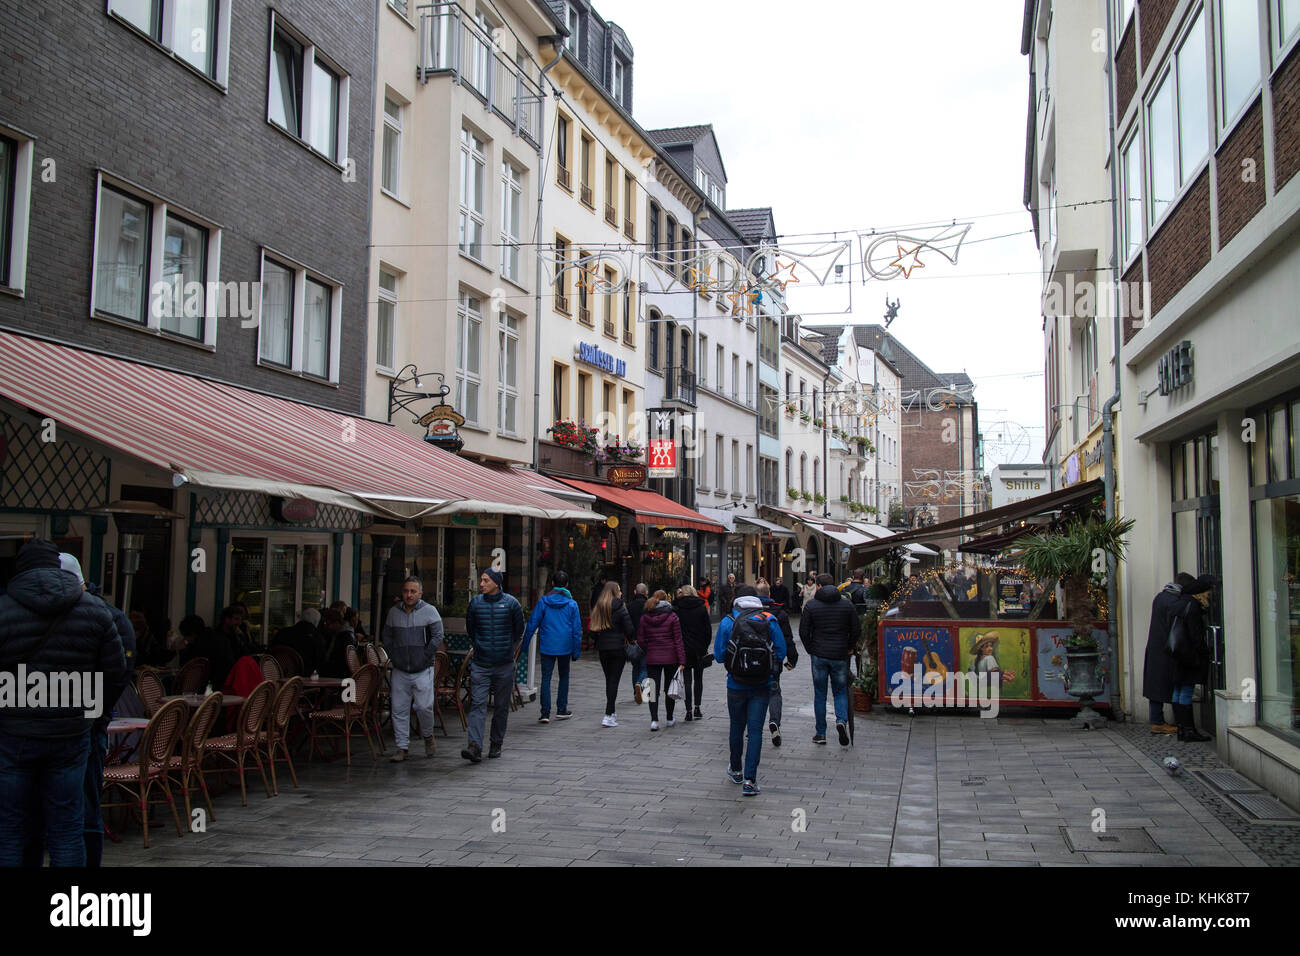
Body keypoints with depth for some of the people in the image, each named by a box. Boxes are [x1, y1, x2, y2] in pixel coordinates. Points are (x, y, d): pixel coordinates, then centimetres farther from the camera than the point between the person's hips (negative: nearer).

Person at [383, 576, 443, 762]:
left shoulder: (429, 611, -3)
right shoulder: (393, 612, 9)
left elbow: (437, 637, -6)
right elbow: (387, 637, 16)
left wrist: (425, 657, -9)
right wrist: (393, 657, 5)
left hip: (422, 670, -3)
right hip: (399, 671, 4)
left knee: (424, 706, -8)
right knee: (399, 709, 3)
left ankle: (428, 737, 20)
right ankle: (402, 748, 10)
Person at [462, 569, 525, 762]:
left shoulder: (511, 603, -3)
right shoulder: (475, 602, 2)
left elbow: (519, 631, 10)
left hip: (504, 666, 0)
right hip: (480, 664, 0)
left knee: (501, 706, 8)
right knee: (477, 704, -10)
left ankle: (496, 744, 21)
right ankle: (475, 746, -17)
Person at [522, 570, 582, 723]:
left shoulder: (543, 601, -3)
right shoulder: (572, 604, -2)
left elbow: (532, 624, -2)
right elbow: (577, 629, 0)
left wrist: (524, 644, 5)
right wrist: (576, 651, 7)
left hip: (547, 647, -1)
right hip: (565, 647, 1)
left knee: (546, 678, 2)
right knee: (564, 676, 16)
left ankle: (545, 713, -4)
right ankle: (561, 709, 21)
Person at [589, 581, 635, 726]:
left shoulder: (597, 608, 4)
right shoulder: (620, 608, -9)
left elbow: (593, 630, 3)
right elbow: (630, 629, -10)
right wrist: (631, 639, 8)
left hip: (602, 649, 5)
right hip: (618, 648, -5)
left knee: (609, 680, 17)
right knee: (614, 680, -3)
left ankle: (612, 713, 26)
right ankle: (608, 716, -10)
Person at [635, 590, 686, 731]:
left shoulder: (644, 618, 1)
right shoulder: (672, 617, -6)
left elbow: (640, 640, 2)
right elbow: (678, 640, -7)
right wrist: (682, 660, -6)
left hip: (652, 659, 1)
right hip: (670, 658, -1)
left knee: (653, 689, 3)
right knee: (669, 688, 13)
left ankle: (654, 720, -9)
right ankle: (670, 719, 23)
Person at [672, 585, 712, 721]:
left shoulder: (676, 608, -5)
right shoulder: (701, 607, -1)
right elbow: (708, 629, 0)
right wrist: (706, 646, 10)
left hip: (684, 649, -1)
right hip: (699, 649, 1)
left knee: (687, 680, 4)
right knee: (698, 679, 14)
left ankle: (689, 711, 0)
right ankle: (697, 709, 10)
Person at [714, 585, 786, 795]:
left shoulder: (727, 622, -5)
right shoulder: (770, 621, -4)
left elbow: (719, 655, -3)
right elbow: (781, 652, -2)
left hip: (736, 685, 0)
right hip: (762, 686, 0)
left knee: (737, 727, 17)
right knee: (755, 730, 2)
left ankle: (735, 770, 35)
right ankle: (750, 780, -5)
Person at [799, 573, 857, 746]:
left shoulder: (811, 605, -4)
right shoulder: (847, 603, 1)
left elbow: (803, 632, -5)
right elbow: (855, 630, 1)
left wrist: (810, 649, 8)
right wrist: (850, 648, 14)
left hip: (819, 655, -1)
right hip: (840, 655, 1)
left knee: (820, 694, 8)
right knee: (840, 691, 14)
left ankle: (821, 733, 11)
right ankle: (842, 720, -13)